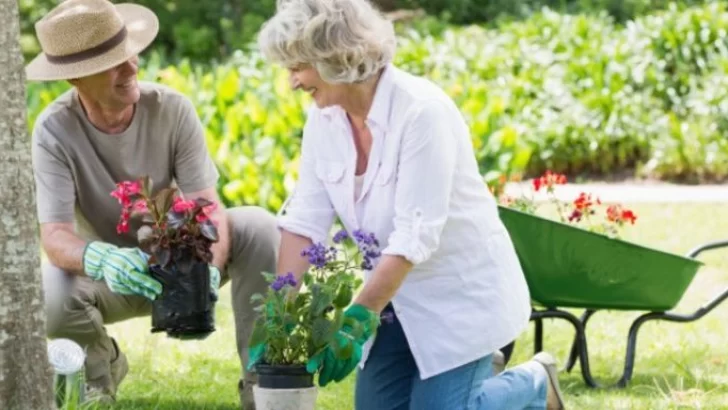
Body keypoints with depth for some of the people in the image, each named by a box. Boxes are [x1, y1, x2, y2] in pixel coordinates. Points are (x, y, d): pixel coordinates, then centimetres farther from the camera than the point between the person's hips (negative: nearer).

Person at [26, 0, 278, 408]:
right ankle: (103, 360, 4)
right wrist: (101, 259, -54)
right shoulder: (54, 130, -22)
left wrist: (209, 269, -45)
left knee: (258, 226, -26)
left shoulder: (173, 109, -19)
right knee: (47, 297, -34)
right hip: (109, 274, -1)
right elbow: (55, 235, -30)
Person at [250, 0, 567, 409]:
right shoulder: (324, 117, -5)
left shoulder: (422, 111, -27)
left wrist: (358, 320, -32)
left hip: (462, 291, -7)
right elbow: (305, 220, -5)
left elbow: (415, 235, -30)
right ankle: (473, 376, 30)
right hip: (400, 292, 7)